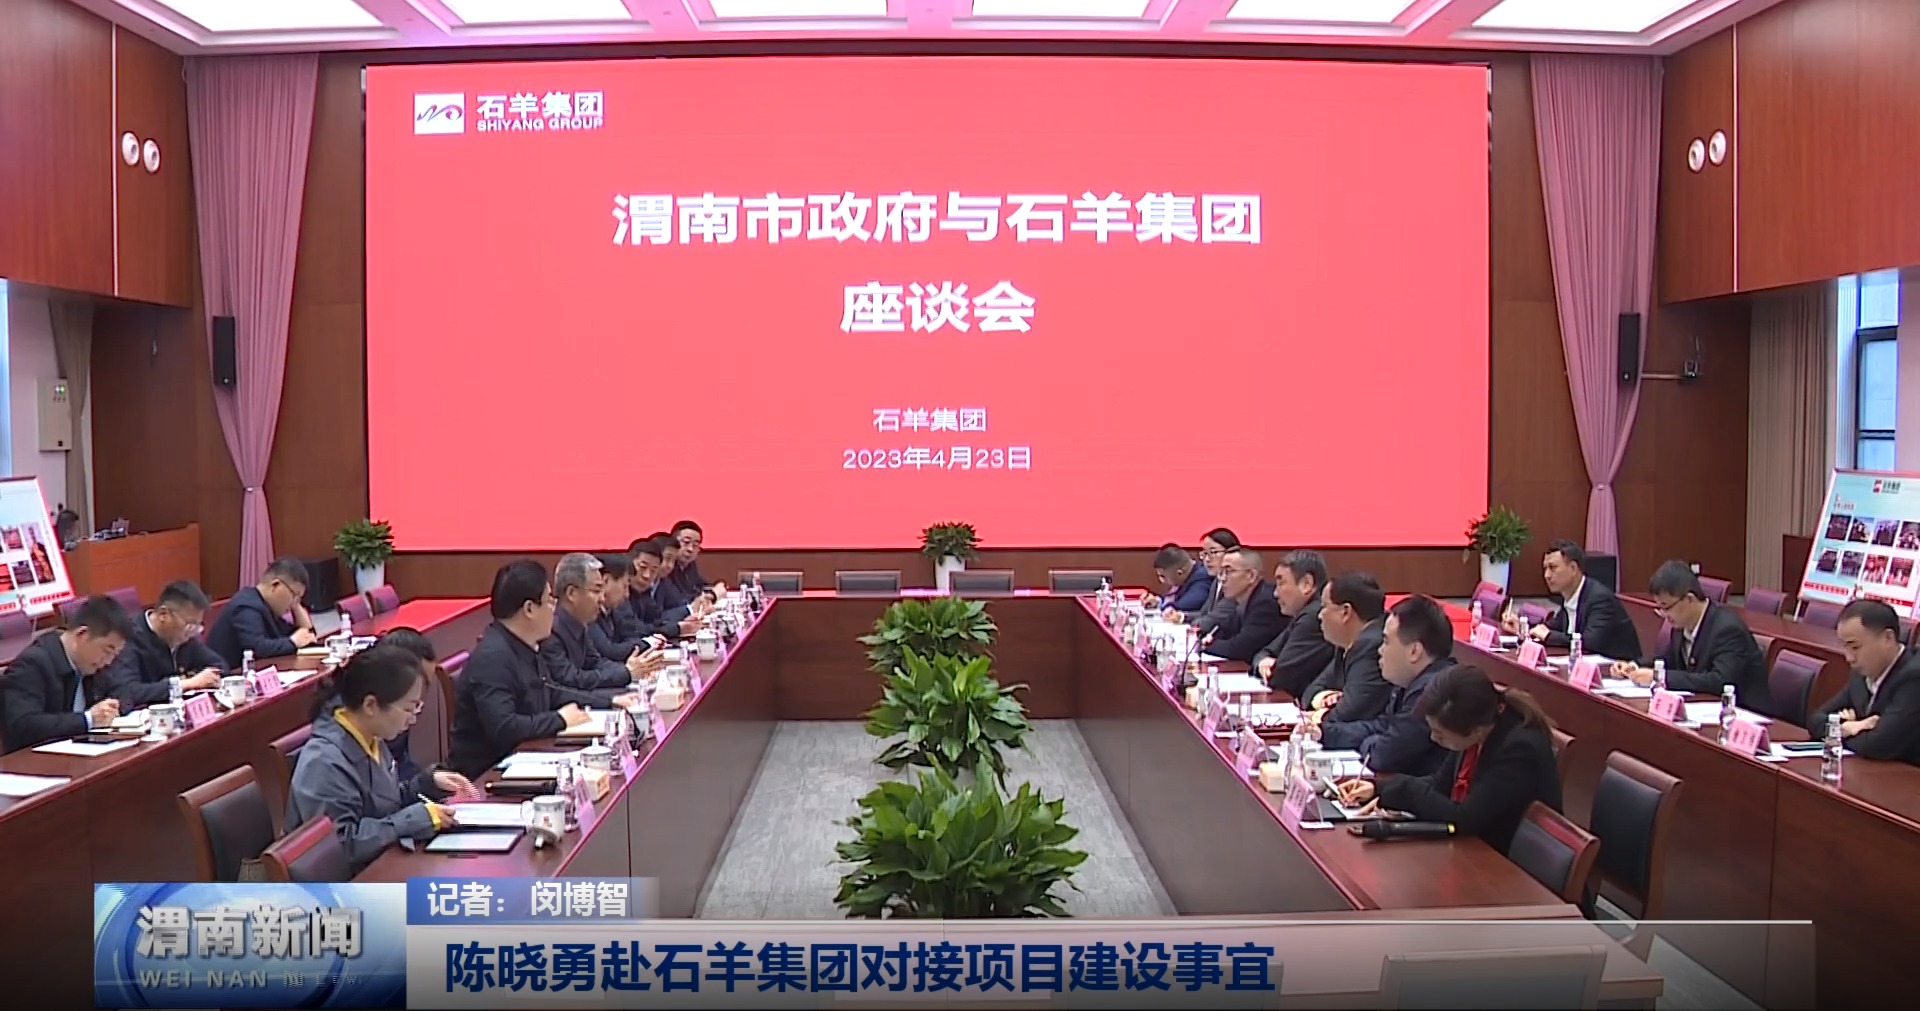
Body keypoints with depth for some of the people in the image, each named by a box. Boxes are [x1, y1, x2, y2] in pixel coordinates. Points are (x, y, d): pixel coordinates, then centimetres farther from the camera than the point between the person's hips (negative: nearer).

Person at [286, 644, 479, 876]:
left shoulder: (370, 740, 2)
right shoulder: (325, 763, -25)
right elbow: (342, 844, -29)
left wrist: (428, 782, 3)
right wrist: (417, 818, -25)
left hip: (381, 864, 8)